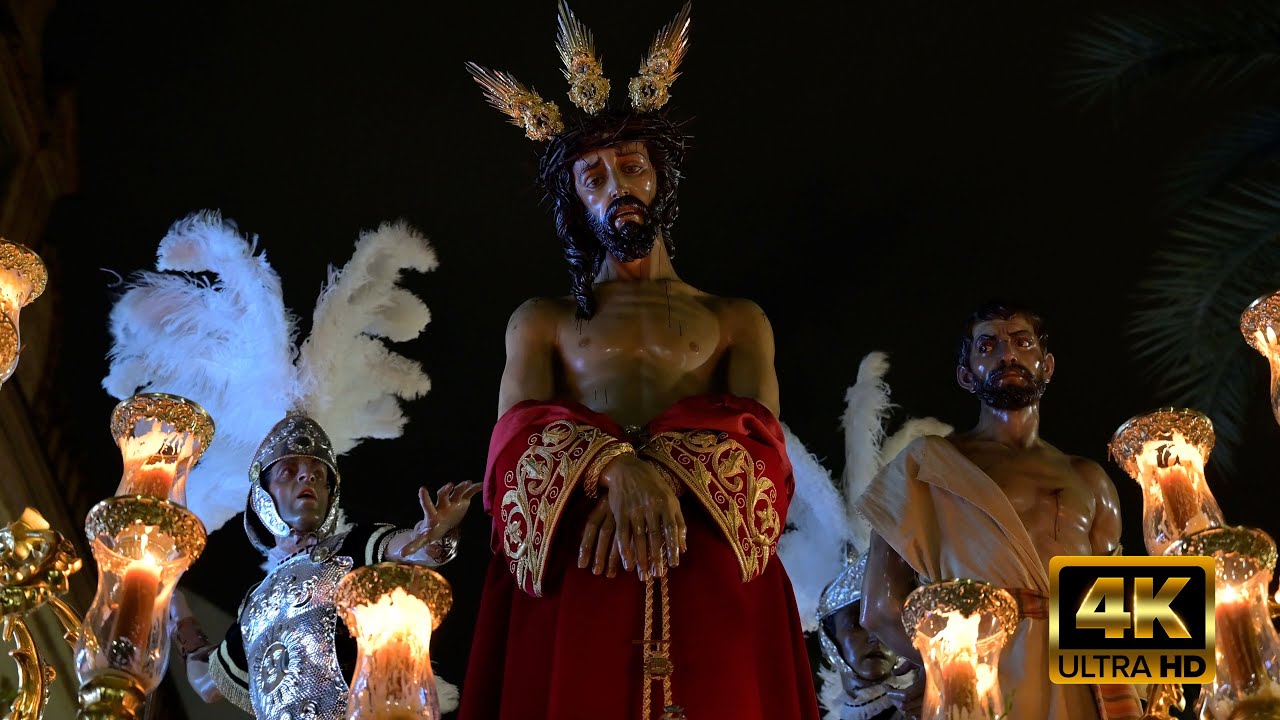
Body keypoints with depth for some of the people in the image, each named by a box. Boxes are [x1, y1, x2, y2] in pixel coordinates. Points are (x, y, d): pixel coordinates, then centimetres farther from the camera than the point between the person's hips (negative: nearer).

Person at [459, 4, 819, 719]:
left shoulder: (736, 320, 21)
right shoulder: (541, 321, 22)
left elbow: (761, 445, 6)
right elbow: (516, 441, 5)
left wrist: (665, 475, -16)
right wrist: (616, 468, -17)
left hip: (712, 577, 0)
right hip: (569, 574, 0)